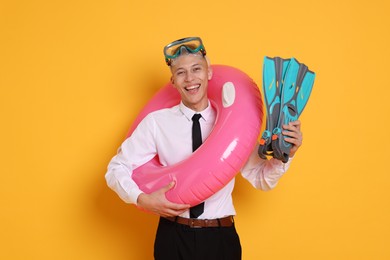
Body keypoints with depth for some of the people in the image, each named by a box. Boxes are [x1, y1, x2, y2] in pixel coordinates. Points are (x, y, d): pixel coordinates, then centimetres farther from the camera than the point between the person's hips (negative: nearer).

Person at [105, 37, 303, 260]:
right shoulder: (156, 122, -3)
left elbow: (261, 179, 4)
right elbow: (117, 169, 1)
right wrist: (143, 199, -15)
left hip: (221, 237, 1)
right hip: (174, 236, -1)